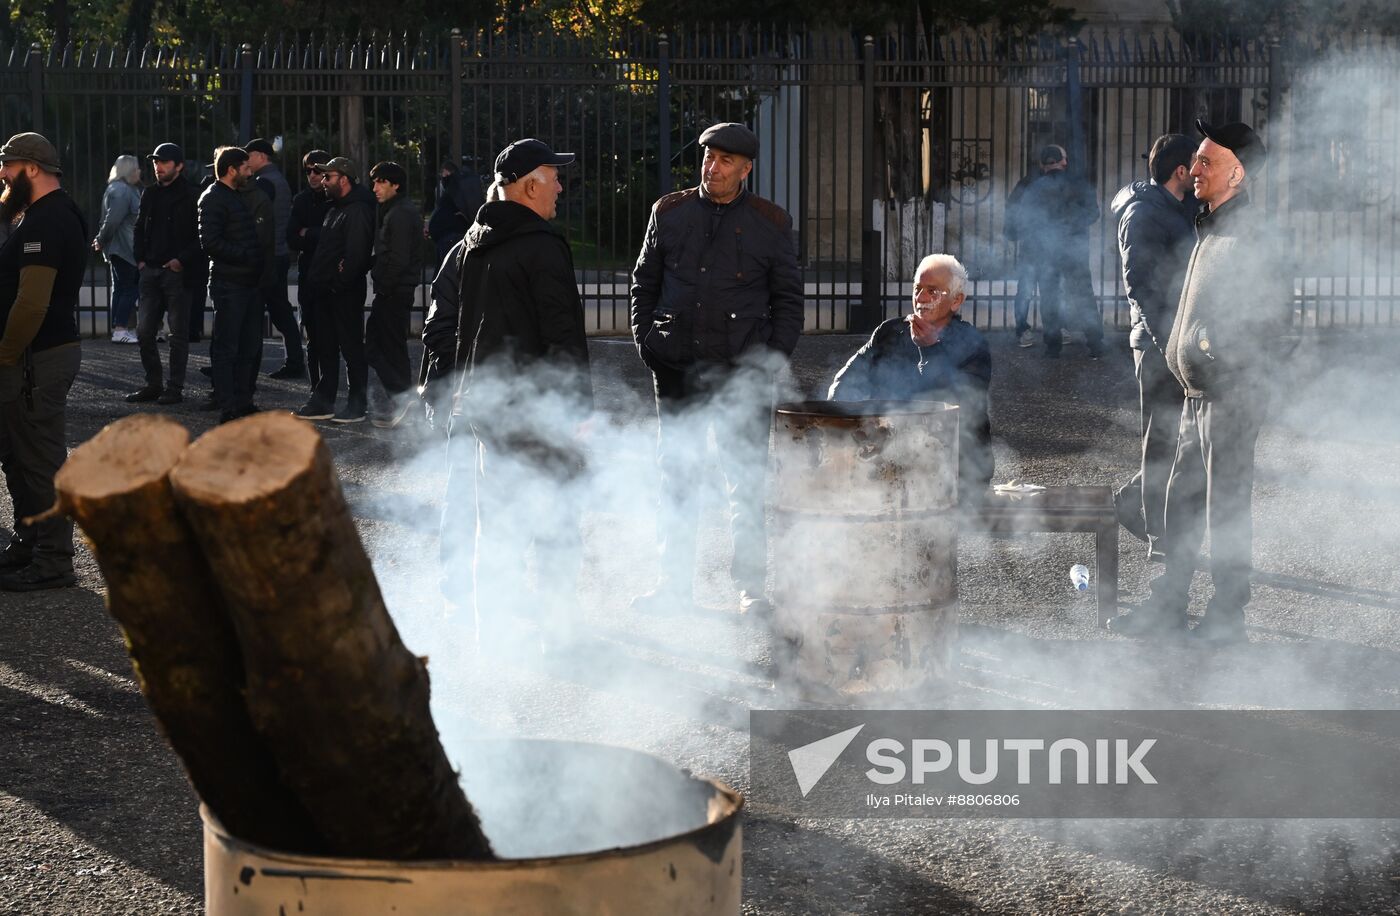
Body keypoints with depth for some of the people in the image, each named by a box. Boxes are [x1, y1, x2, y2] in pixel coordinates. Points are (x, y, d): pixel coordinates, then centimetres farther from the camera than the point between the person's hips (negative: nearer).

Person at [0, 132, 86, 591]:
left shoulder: (46, 222, -19)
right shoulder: (58, 214, 16)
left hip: (37, 358, -11)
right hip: (52, 349, 11)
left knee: (40, 461, -5)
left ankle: (52, 563, 1)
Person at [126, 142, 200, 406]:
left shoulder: (191, 197, -6)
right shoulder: (150, 194, 14)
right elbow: (140, 228, 22)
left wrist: (182, 260, -15)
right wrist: (141, 259, 9)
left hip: (177, 272, -7)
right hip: (151, 272, 7)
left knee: (178, 333, 0)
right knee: (145, 332, 6)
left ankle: (175, 387, 5)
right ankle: (153, 384, 16)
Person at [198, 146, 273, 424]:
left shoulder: (242, 195, 19)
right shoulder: (213, 198, -10)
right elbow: (210, 241, -19)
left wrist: (265, 263, 10)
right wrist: (244, 255, -19)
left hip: (250, 283, 9)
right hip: (229, 283, -9)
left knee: (250, 346, 13)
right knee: (226, 347, -6)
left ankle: (243, 401, 20)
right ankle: (228, 409, -6)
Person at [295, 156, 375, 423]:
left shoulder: (358, 211, -15)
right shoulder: (335, 208, 17)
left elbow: (357, 253, -23)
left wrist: (339, 283, -21)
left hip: (346, 291, -10)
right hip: (327, 291, 10)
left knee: (352, 347, -1)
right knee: (326, 348, 13)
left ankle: (357, 404, 6)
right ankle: (323, 402, 19)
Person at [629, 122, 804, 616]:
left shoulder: (770, 222, 3)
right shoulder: (669, 213, 7)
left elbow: (788, 296, 7)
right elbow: (644, 282, 15)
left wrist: (774, 355, -3)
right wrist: (645, 340, 5)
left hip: (742, 368, -2)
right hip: (675, 364, 2)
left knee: (746, 475, 1)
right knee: (672, 473, 7)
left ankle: (752, 584, 10)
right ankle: (674, 581, 16)